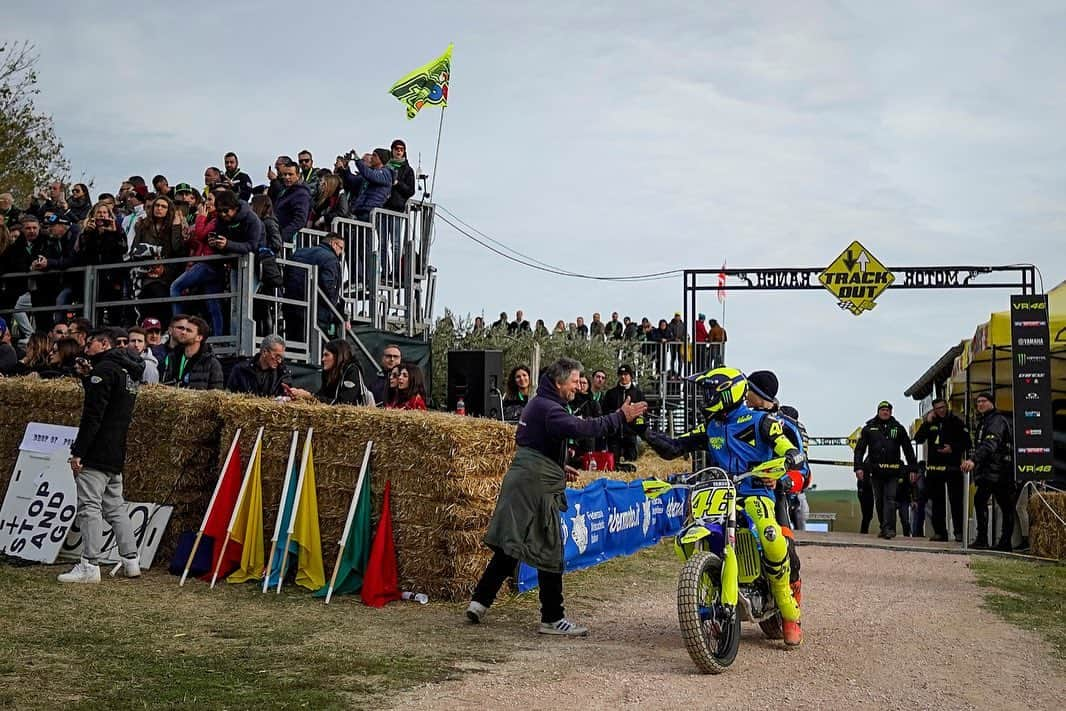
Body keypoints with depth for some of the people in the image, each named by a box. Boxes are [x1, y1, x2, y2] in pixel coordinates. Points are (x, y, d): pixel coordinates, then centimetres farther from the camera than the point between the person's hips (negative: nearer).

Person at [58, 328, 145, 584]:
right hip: (117, 455, 9)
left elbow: (93, 414, -19)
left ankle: (90, 566, -7)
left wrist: (77, 452, -17)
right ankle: (131, 561, 15)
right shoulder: (129, 371, 16)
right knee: (115, 507, 14)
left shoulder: (104, 369, -13)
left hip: (96, 454, -9)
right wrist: (87, 377, 14)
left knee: (89, 506, -6)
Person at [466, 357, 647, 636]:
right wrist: (620, 417, -31)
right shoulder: (548, 408, -15)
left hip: (519, 482, 10)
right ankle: (552, 619, 2)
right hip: (537, 487, -10)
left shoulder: (539, 404, 19)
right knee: (550, 552, -4)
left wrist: (559, 467, 18)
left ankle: (479, 602, 14)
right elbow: (579, 428, -33)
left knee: (507, 549, 13)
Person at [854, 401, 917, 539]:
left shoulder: (898, 428, 9)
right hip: (876, 471, 2)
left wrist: (913, 469, 3)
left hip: (893, 471, -1)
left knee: (890, 499, -10)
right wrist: (859, 467, -7)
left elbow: (908, 450, 10)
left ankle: (889, 528, -15)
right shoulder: (868, 428, 8)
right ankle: (884, 528, 16)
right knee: (879, 501, 8)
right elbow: (859, 449, 4)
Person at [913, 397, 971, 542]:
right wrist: (927, 423, -6)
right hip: (934, 468, 4)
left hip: (952, 467, -4)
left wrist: (953, 448, -15)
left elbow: (966, 442, -1)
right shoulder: (931, 423, 12)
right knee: (937, 501, 6)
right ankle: (940, 532, 11)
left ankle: (959, 531, -3)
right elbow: (918, 439, 0)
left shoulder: (956, 422, 2)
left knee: (956, 500, -6)